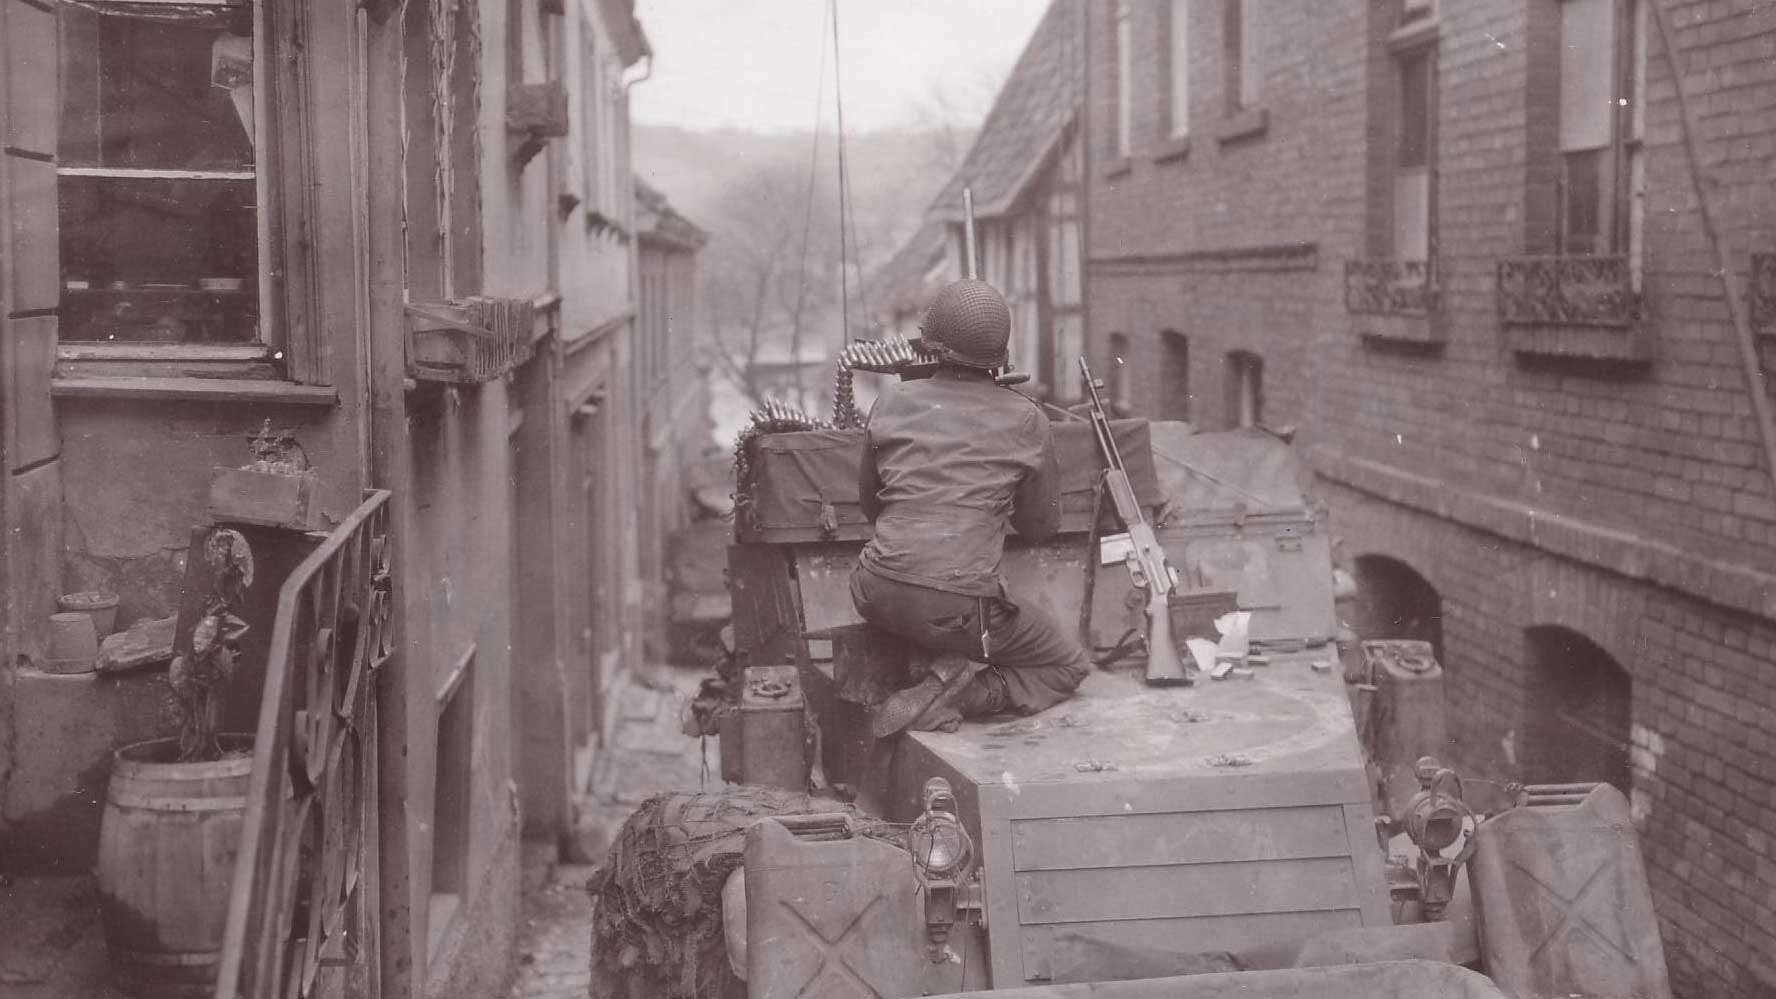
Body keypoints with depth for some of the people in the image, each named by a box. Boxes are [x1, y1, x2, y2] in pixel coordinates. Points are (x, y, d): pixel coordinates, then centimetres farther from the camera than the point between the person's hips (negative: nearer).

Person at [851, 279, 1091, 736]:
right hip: (960, 608, -4)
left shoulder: (893, 403, 7)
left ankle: (955, 672, 10)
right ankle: (949, 697, -5)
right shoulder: (1025, 420, 0)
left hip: (878, 595, 4)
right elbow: (1042, 525, 11)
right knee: (1069, 665, 17)